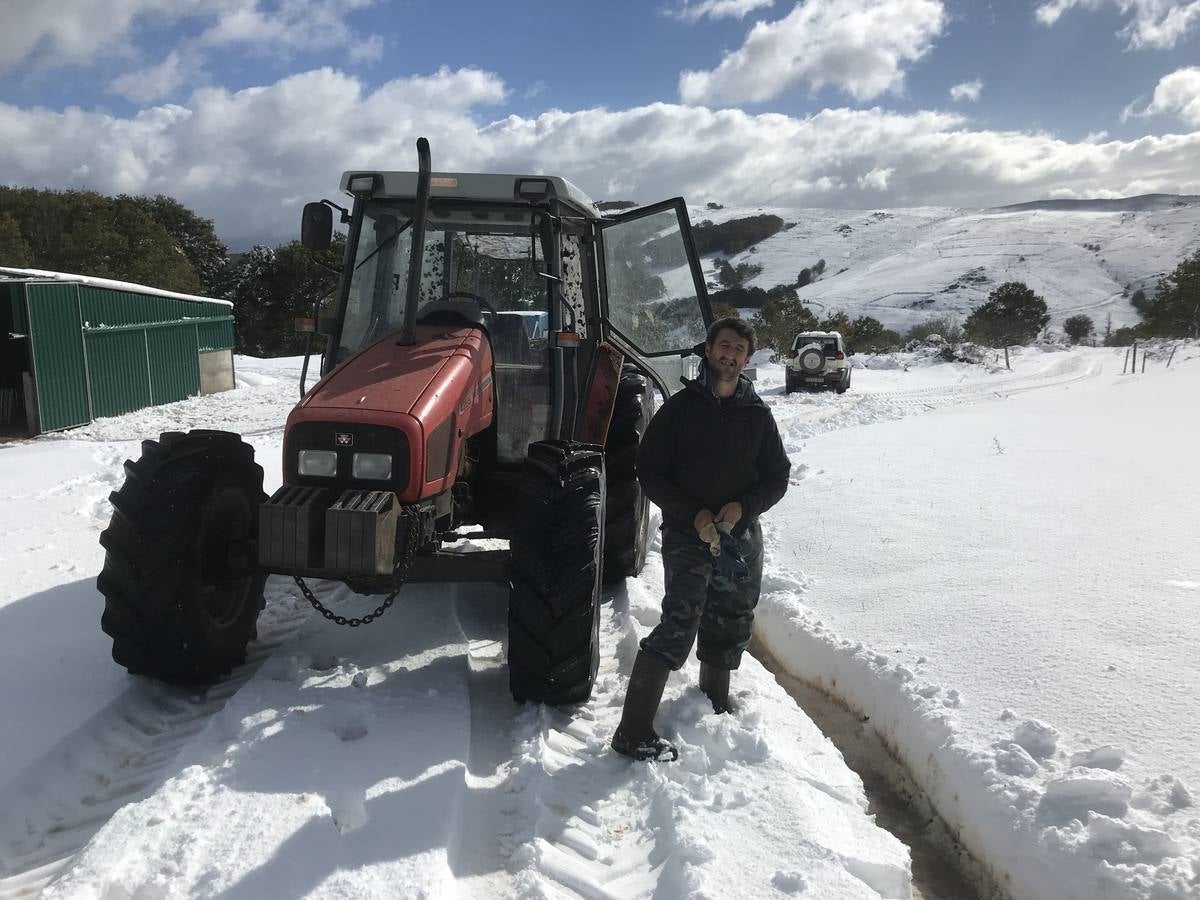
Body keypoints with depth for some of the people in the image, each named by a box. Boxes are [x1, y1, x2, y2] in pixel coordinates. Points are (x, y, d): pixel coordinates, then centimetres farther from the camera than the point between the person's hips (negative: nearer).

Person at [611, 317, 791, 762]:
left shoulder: (758, 415, 7)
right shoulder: (681, 407, -3)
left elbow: (777, 476, 10)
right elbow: (650, 471, -4)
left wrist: (743, 506, -10)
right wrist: (694, 513, -16)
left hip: (741, 535, 5)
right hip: (688, 533, -5)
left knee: (731, 627, 15)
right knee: (678, 626, -15)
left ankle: (715, 704, 40)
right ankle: (633, 732, -10)